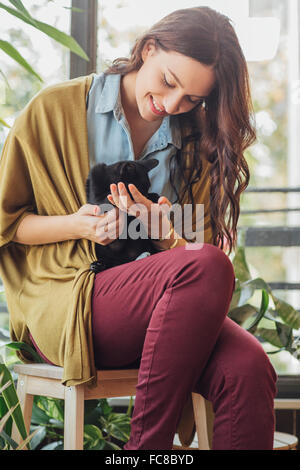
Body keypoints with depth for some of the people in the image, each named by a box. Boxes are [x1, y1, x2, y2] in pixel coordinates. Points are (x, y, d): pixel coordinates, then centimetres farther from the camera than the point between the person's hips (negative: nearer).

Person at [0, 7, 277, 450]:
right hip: (62, 303, -3)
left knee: (249, 368, -30)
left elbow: (199, 247, 15)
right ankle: (148, 444, -20)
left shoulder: (195, 140, 13)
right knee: (208, 269, -33)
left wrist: (167, 234, -8)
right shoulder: (54, 109, 3)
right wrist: (77, 225, -12)